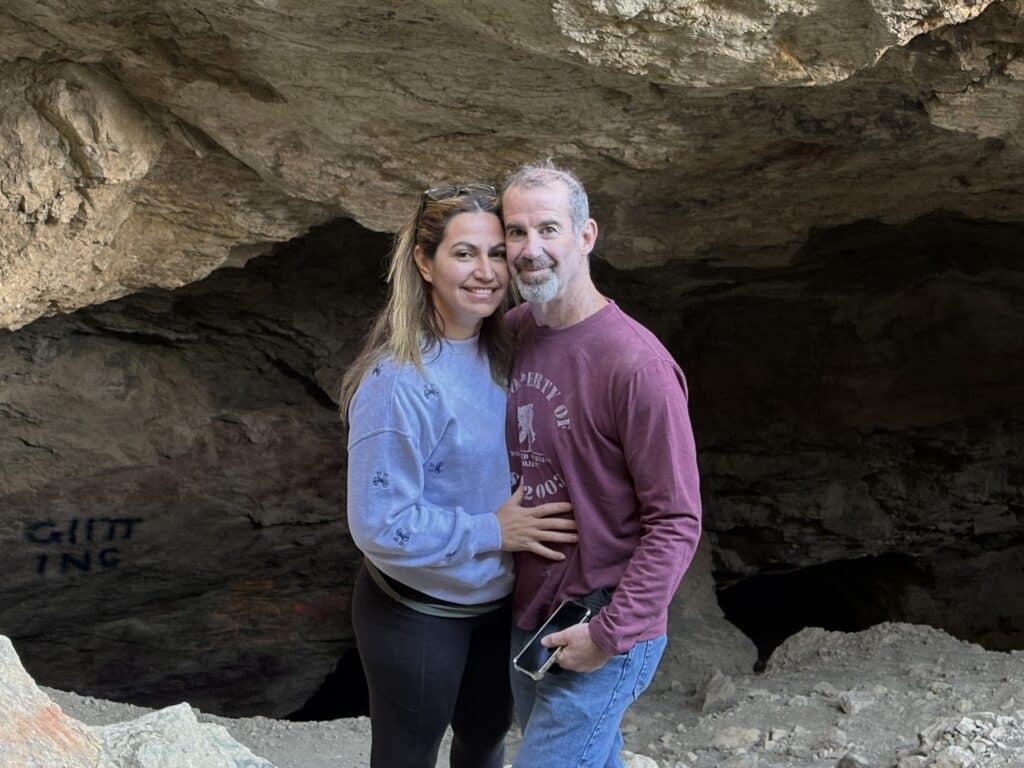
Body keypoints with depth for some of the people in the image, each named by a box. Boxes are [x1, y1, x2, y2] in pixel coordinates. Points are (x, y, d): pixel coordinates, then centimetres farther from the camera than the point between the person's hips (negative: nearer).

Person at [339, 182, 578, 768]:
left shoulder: (500, 354, -3)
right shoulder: (399, 381, -27)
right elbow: (379, 524, -26)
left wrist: (523, 515, -4)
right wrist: (493, 531, -22)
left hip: (494, 600, 7)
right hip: (417, 616, -7)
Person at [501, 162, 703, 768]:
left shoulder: (636, 364, -21)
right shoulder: (511, 332, 0)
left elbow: (677, 522, -18)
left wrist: (613, 632, -20)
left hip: (601, 631, -7)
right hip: (525, 615, 7)